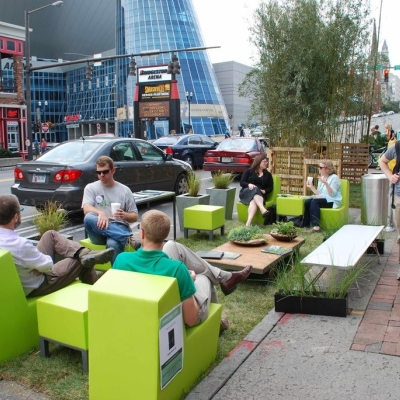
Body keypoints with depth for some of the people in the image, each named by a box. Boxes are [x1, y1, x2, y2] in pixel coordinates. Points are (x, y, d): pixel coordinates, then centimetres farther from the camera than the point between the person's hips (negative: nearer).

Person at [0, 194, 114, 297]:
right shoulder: (20, 244, -36)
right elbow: (47, 265, -22)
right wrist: (47, 257, 0)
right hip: (36, 288, -8)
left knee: (50, 235, 9)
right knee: (84, 261, 5)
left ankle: (85, 254, -3)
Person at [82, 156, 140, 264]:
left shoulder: (125, 190, 11)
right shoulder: (90, 188, 10)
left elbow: (135, 217, 11)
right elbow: (86, 209, -8)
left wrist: (125, 215, -13)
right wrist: (100, 213, -30)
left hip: (119, 229, -1)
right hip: (99, 231, 2)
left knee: (112, 244, -38)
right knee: (88, 217, -34)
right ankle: (129, 239, -36)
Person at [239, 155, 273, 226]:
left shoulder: (268, 174, 16)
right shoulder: (249, 171, 10)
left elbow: (270, 187, 11)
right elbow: (242, 182, 3)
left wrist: (264, 191, -11)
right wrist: (249, 184, -19)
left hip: (260, 195, 1)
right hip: (246, 193, -1)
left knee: (253, 201, -37)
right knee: (255, 190, -37)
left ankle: (248, 223, -57)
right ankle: (263, 209, -60)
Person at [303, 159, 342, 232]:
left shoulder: (334, 178, -9)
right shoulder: (321, 177, 13)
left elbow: (332, 194, -20)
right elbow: (319, 193, 12)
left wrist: (326, 183, -31)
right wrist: (311, 187, 2)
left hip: (332, 202, -7)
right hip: (323, 200, 7)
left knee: (314, 201, -31)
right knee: (307, 202, -19)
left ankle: (316, 226, -35)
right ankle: (306, 224, -15)